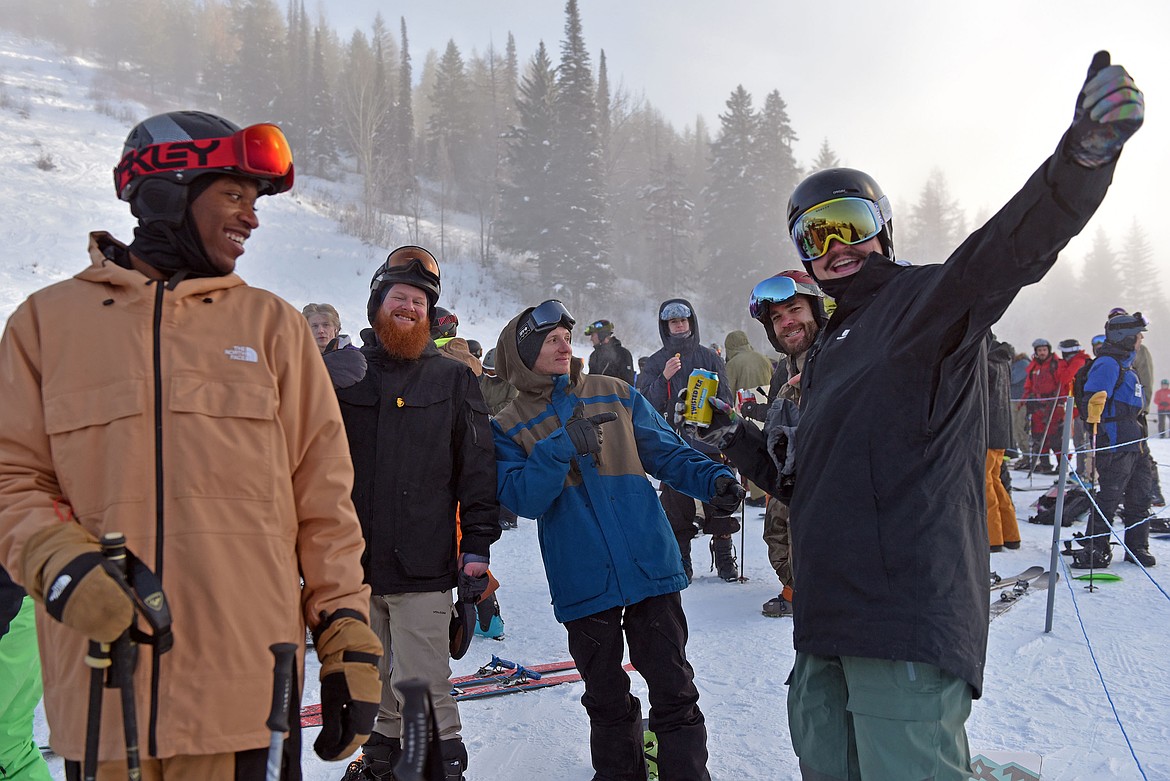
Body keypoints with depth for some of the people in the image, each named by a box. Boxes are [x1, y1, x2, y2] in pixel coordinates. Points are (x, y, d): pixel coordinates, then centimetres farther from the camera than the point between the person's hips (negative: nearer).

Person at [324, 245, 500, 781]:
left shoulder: (453, 380, 3)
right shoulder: (342, 371, 7)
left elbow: (478, 471, 2)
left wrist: (477, 549, -3)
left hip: (422, 566, -3)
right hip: (353, 561, 3)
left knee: (422, 685, -2)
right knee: (375, 678, 17)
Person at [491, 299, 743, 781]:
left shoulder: (616, 395, 6)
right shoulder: (508, 428, 4)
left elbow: (666, 452, 7)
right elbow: (523, 499, -10)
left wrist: (711, 479, -10)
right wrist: (561, 446, -22)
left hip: (650, 566, 0)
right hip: (583, 583, 0)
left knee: (673, 690, 2)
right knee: (606, 699, 15)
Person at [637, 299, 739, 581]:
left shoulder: (709, 357, 7)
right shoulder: (655, 363, 7)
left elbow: (725, 397, 7)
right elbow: (647, 404, -2)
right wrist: (664, 378, -16)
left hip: (709, 442, 0)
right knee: (676, 505, 1)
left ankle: (725, 558, 13)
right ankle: (680, 560, 13)